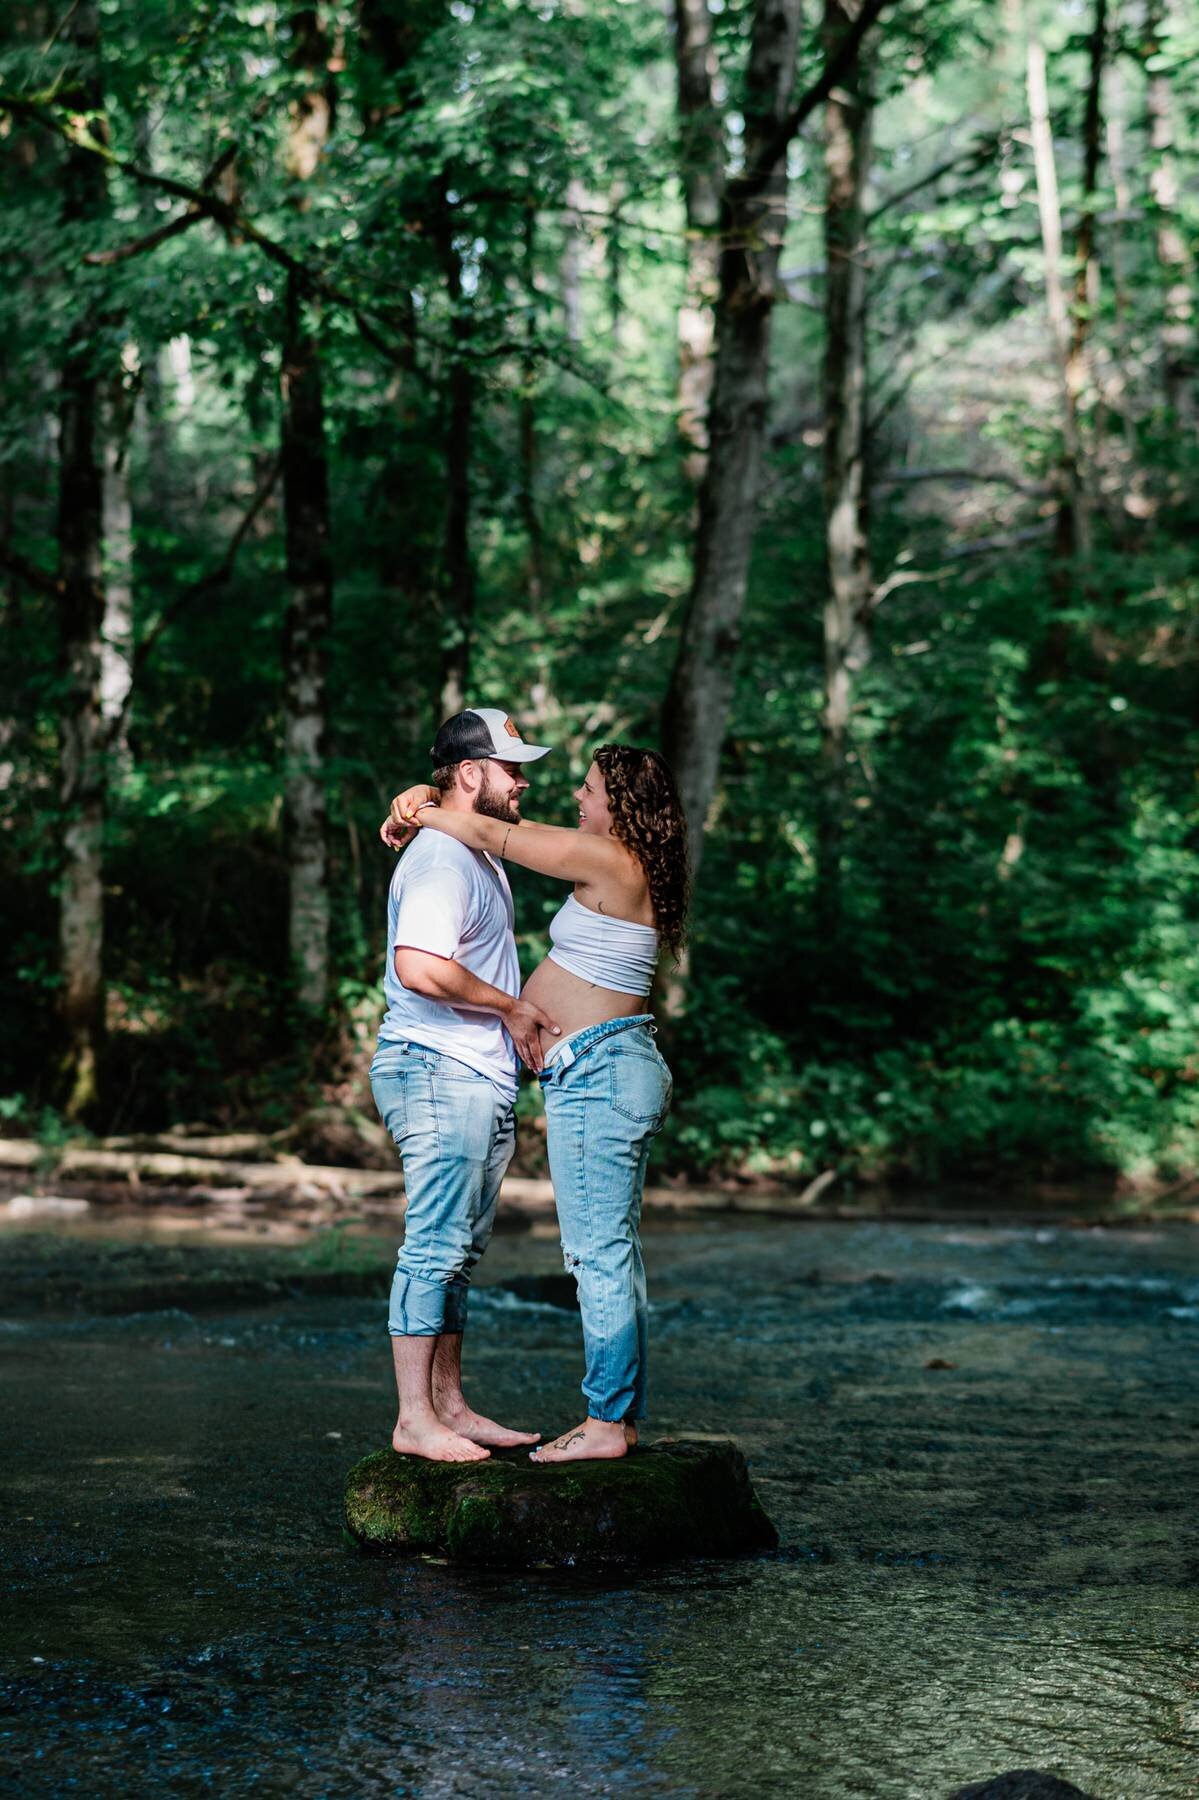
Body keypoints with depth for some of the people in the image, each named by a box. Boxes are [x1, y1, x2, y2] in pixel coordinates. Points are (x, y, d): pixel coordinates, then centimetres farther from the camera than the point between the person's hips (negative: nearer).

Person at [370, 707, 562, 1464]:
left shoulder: (484, 855, 20)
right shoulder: (440, 860, -14)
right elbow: (420, 967, -28)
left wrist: (524, 1015, 14)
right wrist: (512, 1007, -17)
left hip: (484, 1078, 11)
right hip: (438, 1072, -11)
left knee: (460, 1250, 13)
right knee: (436, 1244, -10)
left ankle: (450, 1406, 20)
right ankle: (414, 1418, -7)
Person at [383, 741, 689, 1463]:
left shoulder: (610, 860, -12)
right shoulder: (622, 866, 15)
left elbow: (492, 835, -8)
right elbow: (519, 831, 21)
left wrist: (417, 813, 8)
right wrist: (428, 806, 12)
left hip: (595, 1071, -10)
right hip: (622, 1071, 10)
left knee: (599, 1253, -7)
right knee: (616, 1254, 11)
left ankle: (606, 1422, -4)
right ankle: (622, 1416, 16)